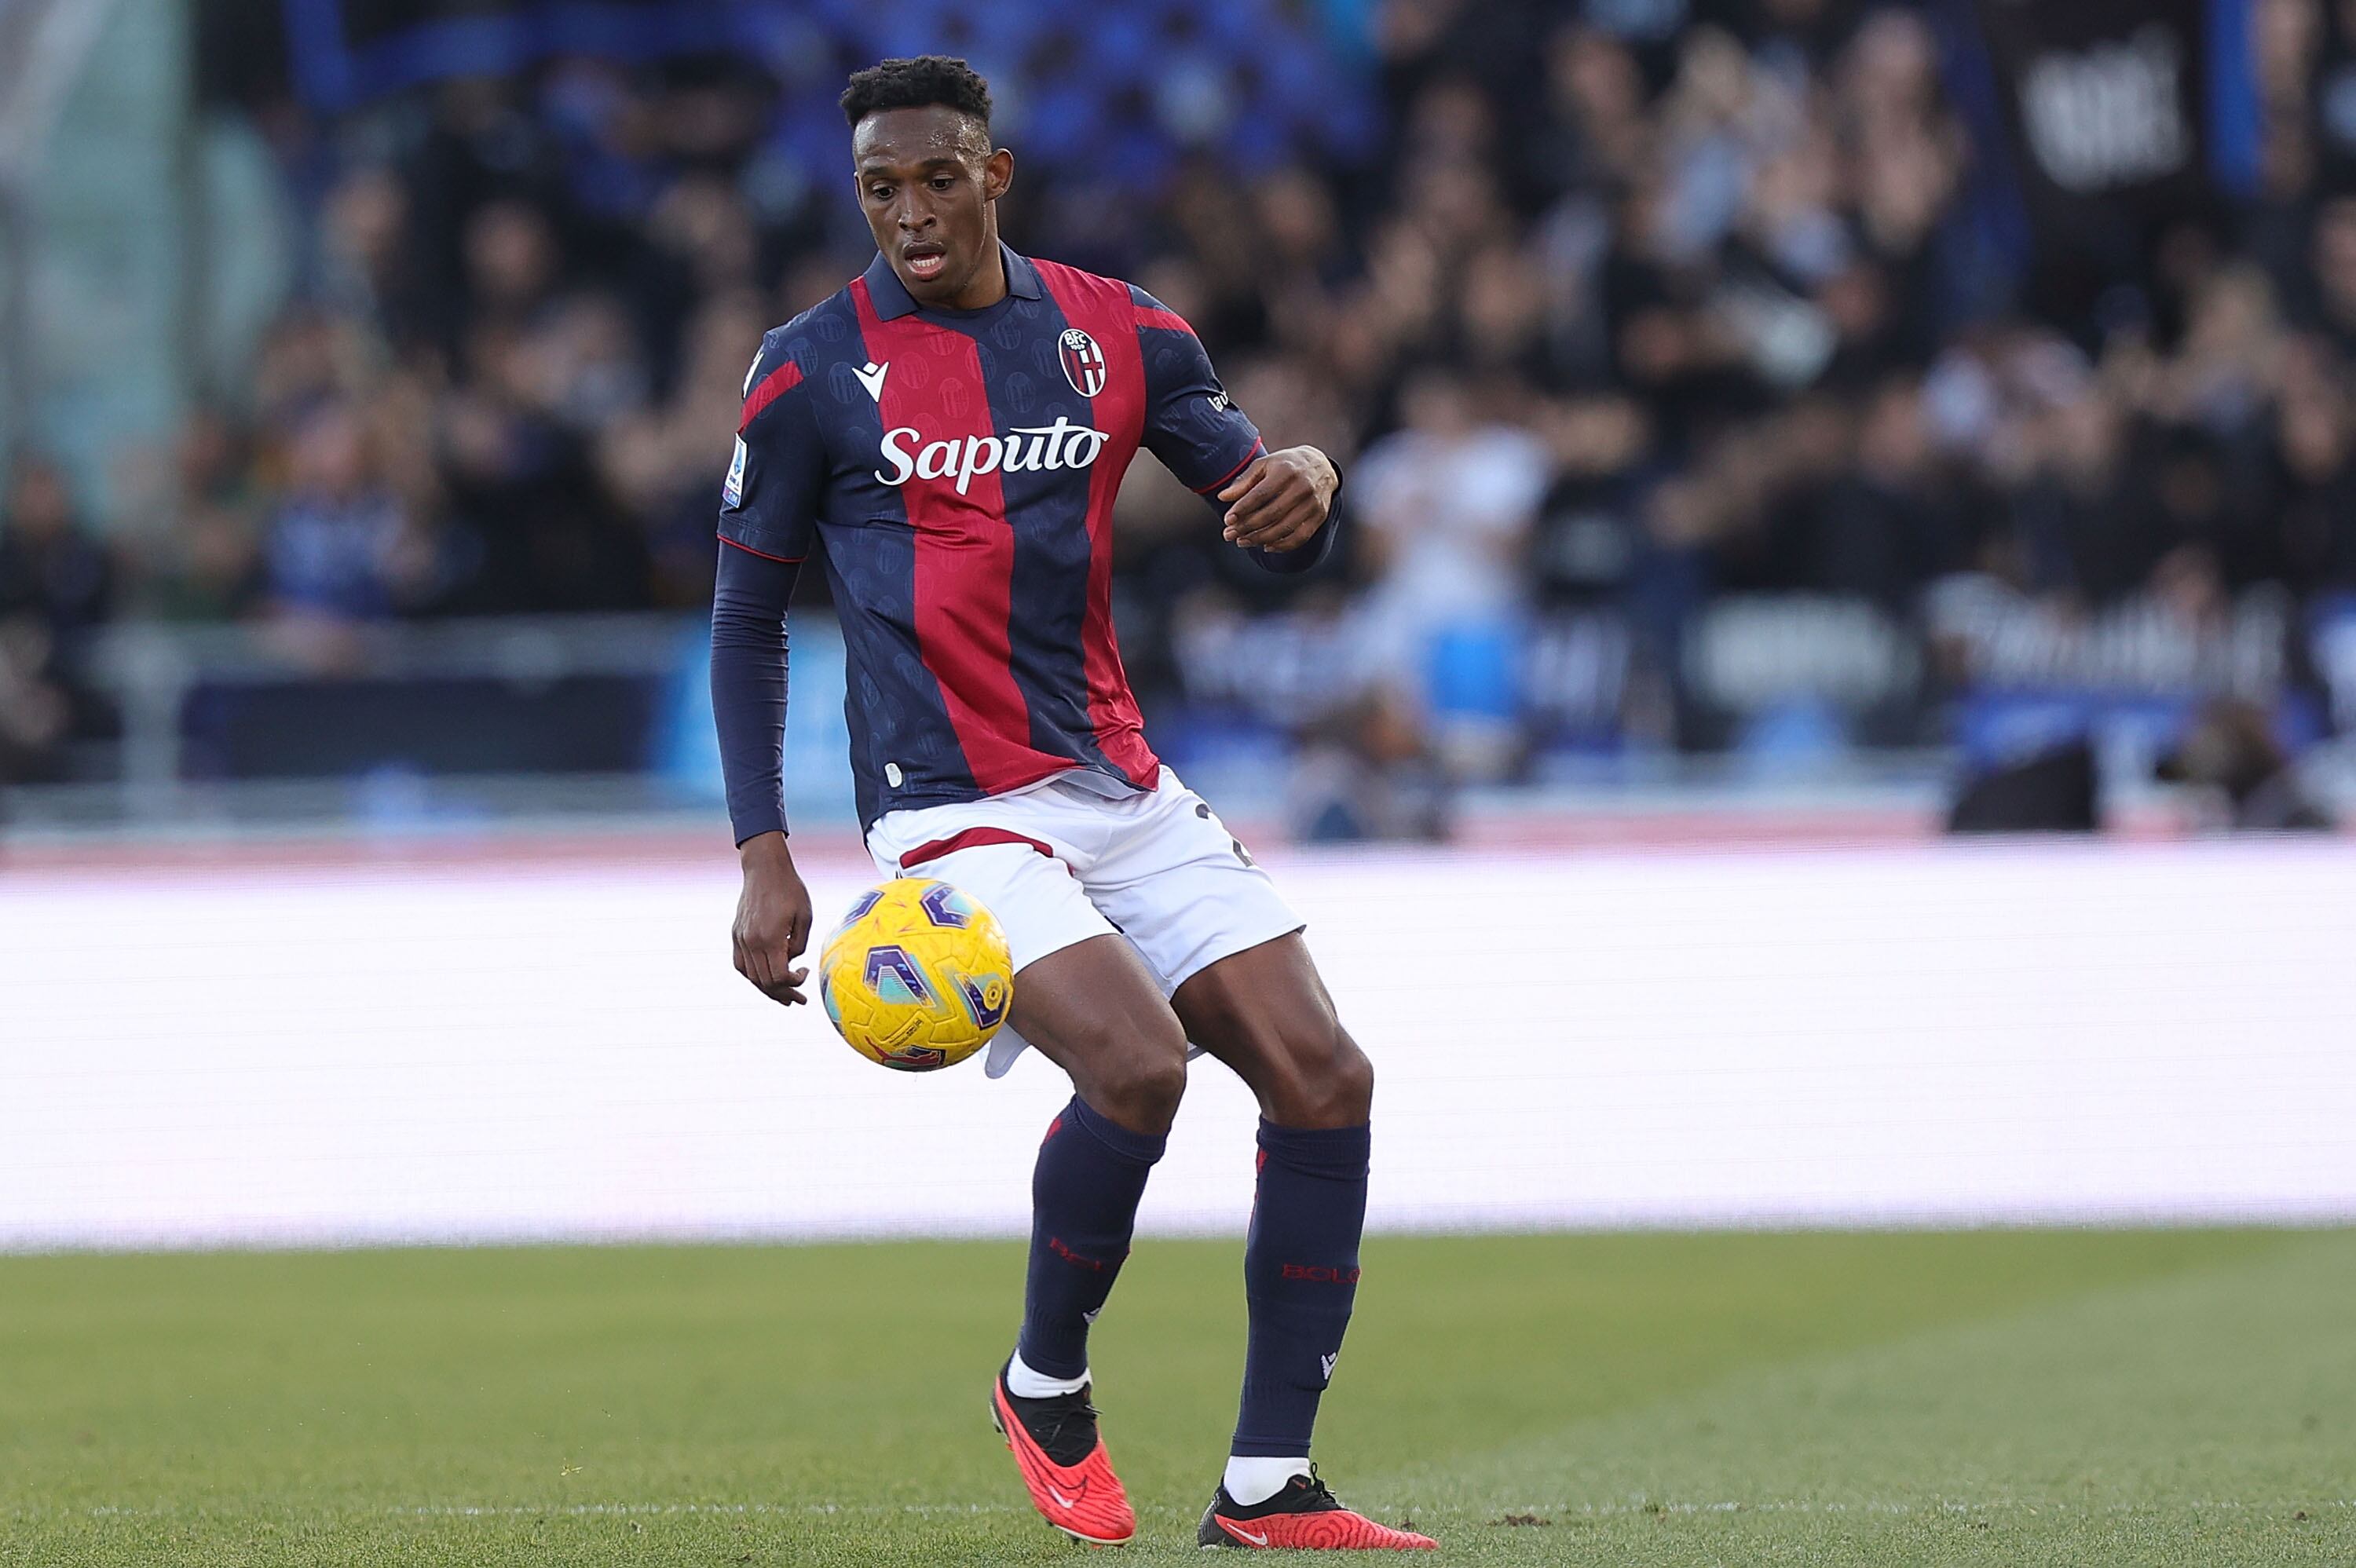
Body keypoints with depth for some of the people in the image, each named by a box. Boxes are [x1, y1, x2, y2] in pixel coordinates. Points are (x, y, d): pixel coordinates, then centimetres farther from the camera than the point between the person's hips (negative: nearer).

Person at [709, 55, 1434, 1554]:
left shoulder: (1121, 333, 6)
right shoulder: (812, 374, -3)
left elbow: (1283, 541, 10)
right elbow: (748, 615, 5)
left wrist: (1305, 479, -16)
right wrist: (764, 857, -3)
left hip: (1125, 790, 5)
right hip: (952, 814, -5)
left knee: (1324, 1079, -7)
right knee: (1138, 1064, -27)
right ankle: (1045, 1385, 0)